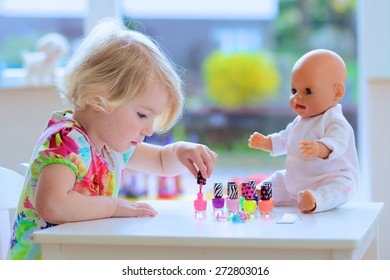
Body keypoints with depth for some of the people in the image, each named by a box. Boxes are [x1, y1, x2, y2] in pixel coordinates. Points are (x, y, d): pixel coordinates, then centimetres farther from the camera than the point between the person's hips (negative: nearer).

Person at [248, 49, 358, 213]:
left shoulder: (335, 122, -15)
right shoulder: (299, 122, 15)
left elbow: (336, 142, -36)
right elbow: (284, 140, 32)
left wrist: (320, 149, -57)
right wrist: (265, 142, 17)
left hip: (331, 180, -10)